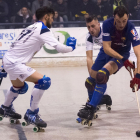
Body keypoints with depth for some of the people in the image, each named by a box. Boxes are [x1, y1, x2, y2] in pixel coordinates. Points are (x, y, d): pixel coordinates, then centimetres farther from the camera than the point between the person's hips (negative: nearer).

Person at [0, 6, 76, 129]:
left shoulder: (33, 27, 15)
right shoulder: (43, 29, -12)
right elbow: (59, 48, -17)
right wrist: (71, 48, 6)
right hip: (14, 63, -10)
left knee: (21, 87, 33)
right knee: (43, 81, -17)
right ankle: (31, 114, -9)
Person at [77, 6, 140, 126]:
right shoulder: (107, 24, -24)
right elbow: (107, 48, -23)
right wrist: (123, 59, -30)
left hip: (122, 55, -4)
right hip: (107, 52, 4)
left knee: (102, 75, -31)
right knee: (90, 82, 7)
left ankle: (91, 109, -29)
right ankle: (101, 99, 39)